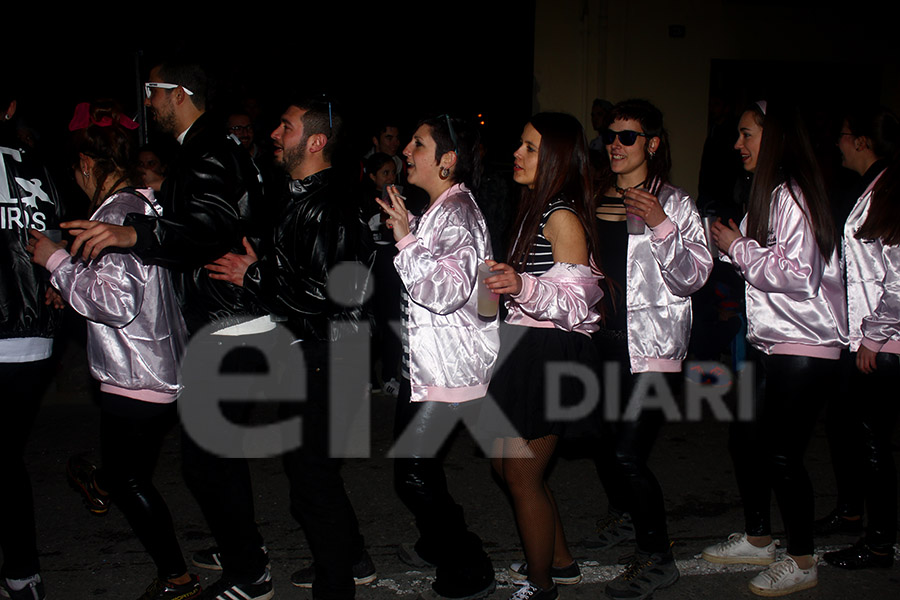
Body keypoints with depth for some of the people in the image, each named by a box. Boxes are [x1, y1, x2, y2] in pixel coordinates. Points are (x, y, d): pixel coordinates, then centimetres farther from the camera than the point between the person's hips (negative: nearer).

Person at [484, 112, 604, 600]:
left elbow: (575, 299, -20)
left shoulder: (563, 217, -14)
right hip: (525, 349, 10)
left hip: (550, 354, -10)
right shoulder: (536, 208, 15)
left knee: (522, 475, 0)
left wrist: (523, 286, -34)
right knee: (509, 464, 17)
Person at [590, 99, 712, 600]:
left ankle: (658, 558, 8)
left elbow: (693, 278, -10)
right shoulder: (595, 200, 12)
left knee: (628, 454, -11)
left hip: (651, 349, -5)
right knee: (602, 443, 12)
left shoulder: (676, 204, -3)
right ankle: (624, 516, 43)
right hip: (601, 341, 6)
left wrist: (662, 228, -22)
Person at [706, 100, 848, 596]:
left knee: (782, 454, -3)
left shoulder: (792, 196, -16)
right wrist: (733, 245, 9)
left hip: (804, 348, -10)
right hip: (770, 343, 10)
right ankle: (757, 537, 32)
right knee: (744, 438, 15)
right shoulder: (767, 195, 14)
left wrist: (739, 247, -13)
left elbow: (797, 275, -22)